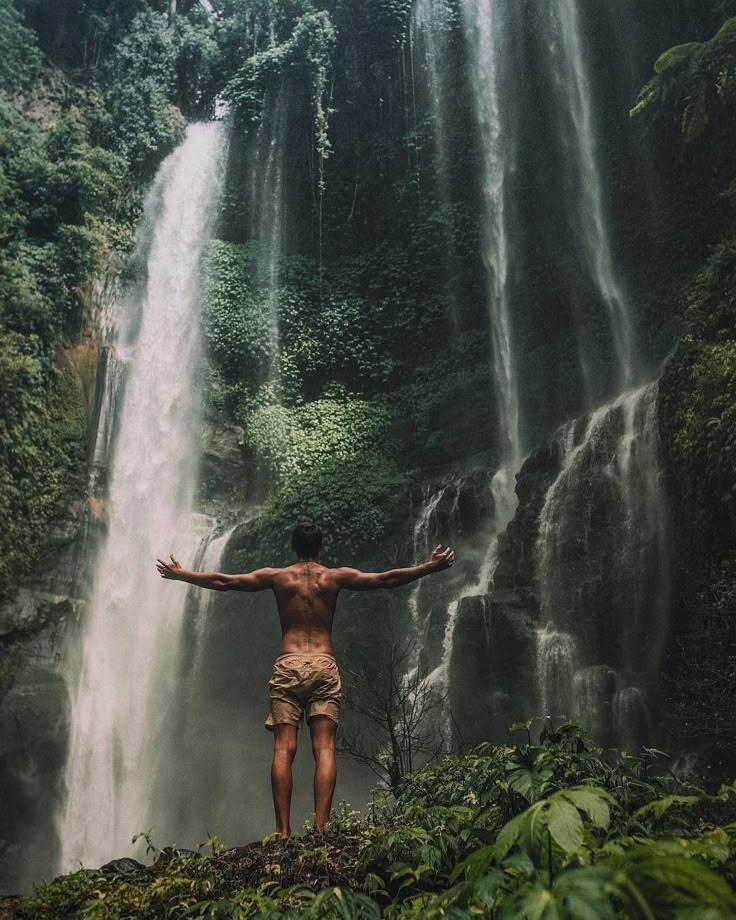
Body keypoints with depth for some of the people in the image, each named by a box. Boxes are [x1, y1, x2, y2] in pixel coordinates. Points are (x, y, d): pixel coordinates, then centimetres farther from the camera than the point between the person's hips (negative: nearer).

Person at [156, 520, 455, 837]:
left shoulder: (277, 576, 8)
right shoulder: (336, 577, 7)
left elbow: (223, 581, 11)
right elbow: (387, 579, 7)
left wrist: (180, 574, 24)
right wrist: (432, 567, 15)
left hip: (287, 666, 0)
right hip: (325, 666, 0)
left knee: (283, 749, -1)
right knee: (324, 748, -3)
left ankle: (283, 830, -6)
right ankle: (321, 827, -11)